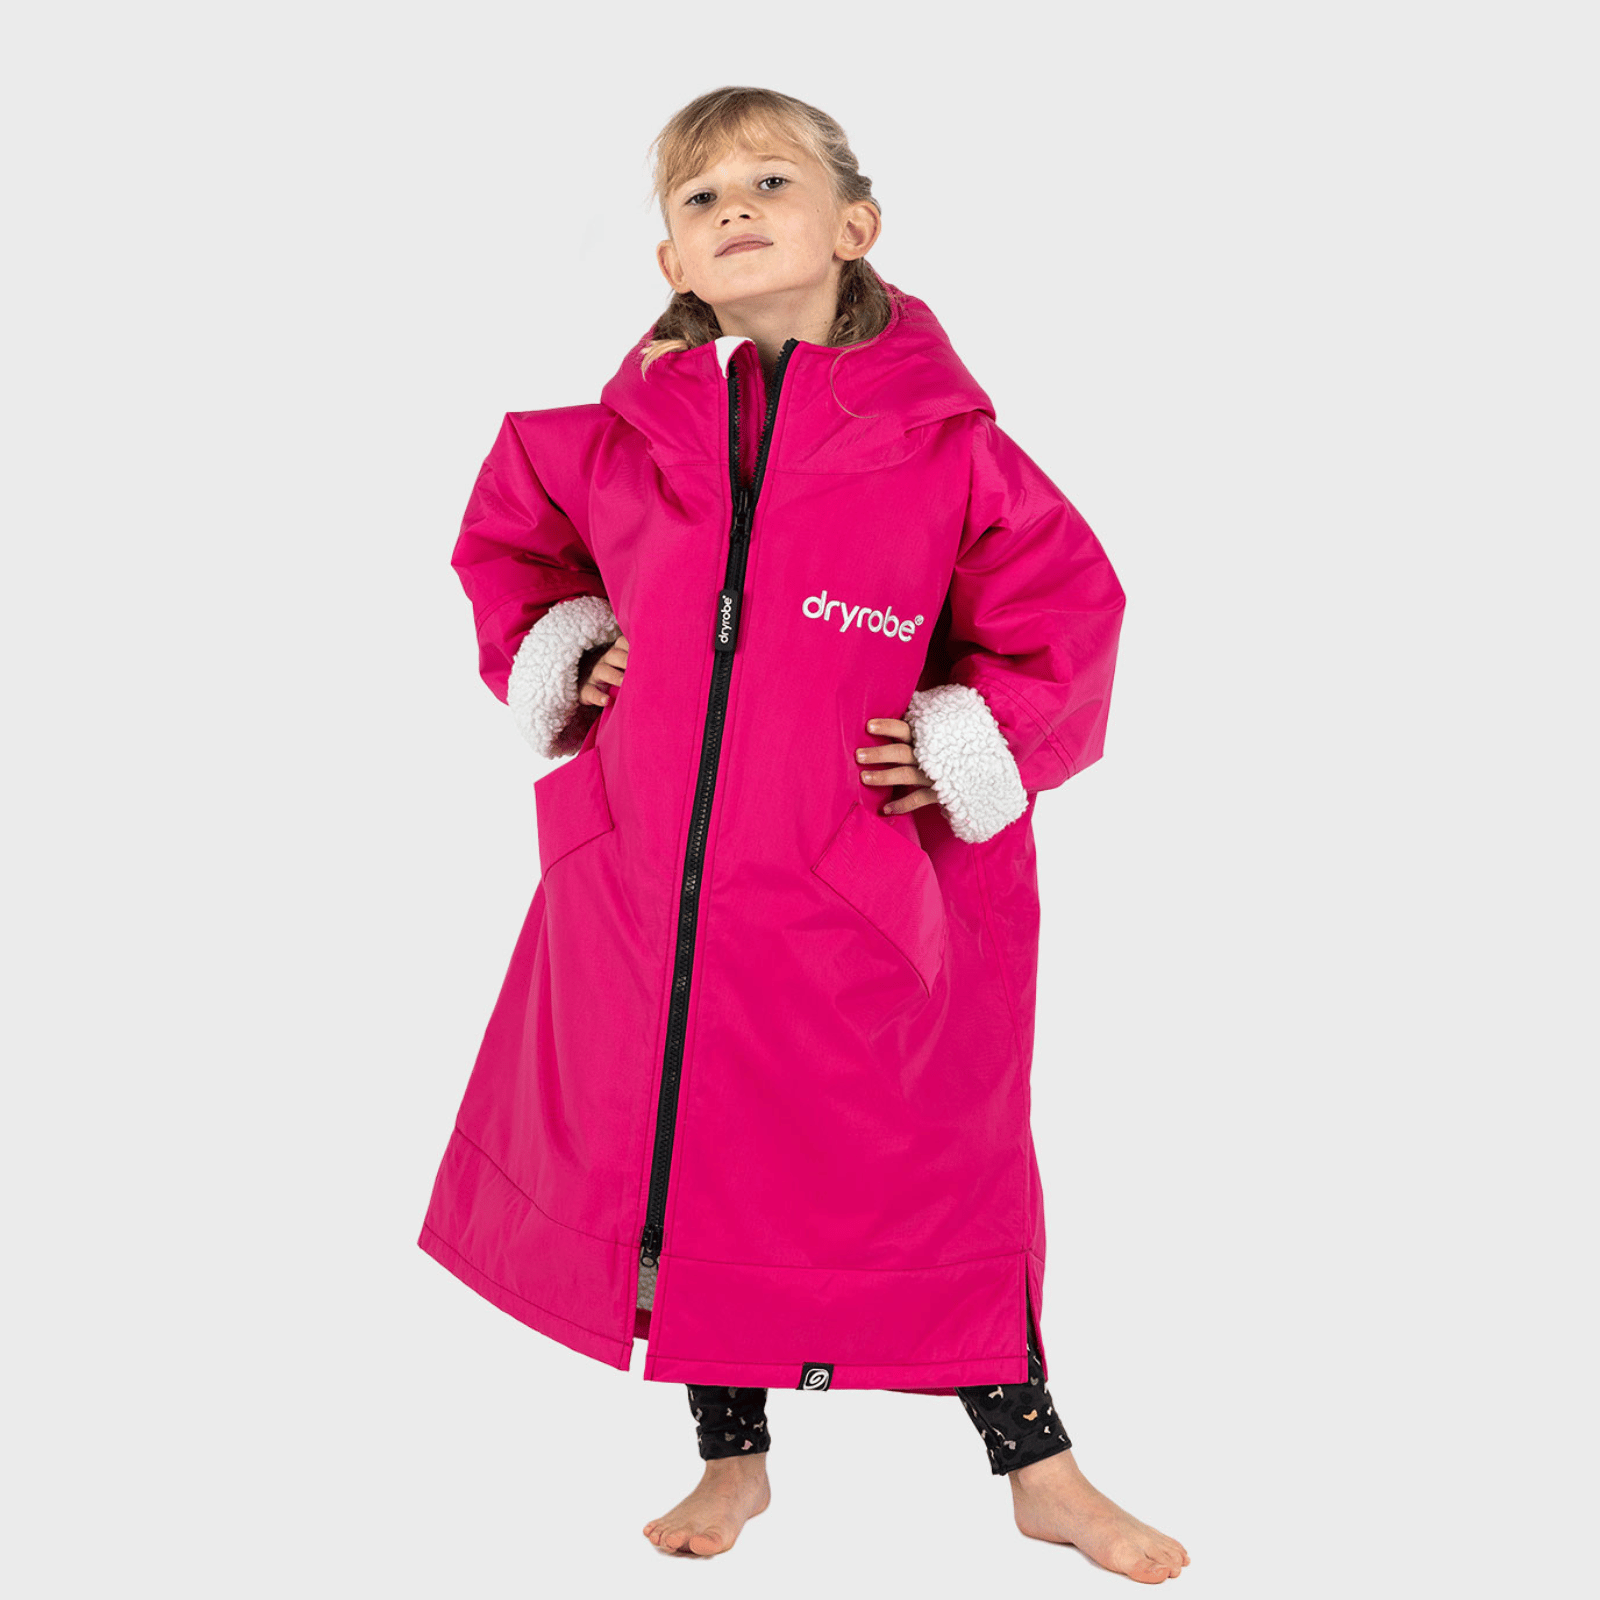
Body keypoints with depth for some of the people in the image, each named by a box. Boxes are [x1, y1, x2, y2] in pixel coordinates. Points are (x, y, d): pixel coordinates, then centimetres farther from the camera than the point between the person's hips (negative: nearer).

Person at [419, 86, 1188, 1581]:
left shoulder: (940, 440, -6)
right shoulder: (618, 434, 3)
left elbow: (1065, 609, 1)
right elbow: (505, 543, 21)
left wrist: (967, 750, -7)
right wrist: (554, 658, 6)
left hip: (855, 913, -3)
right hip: (641, 893, 3)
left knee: (929, 1178, 7)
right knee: (684, 1170, 14)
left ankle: (1041, 1471, 26)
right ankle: (730, 1458, 36)